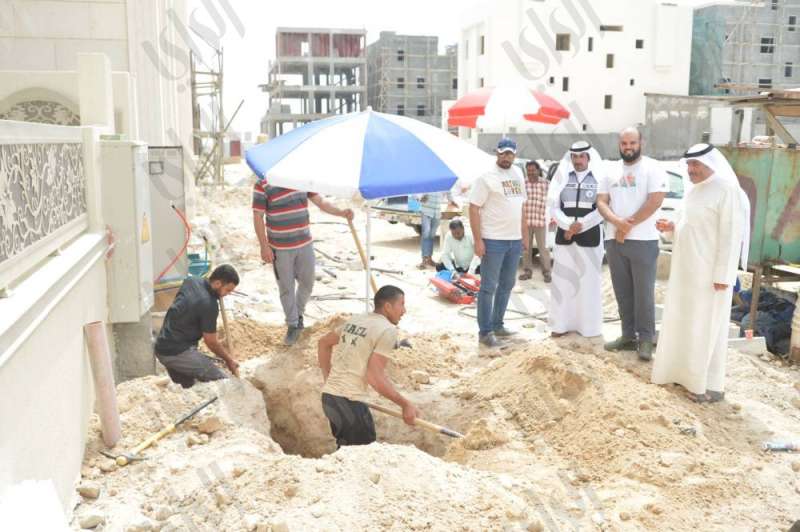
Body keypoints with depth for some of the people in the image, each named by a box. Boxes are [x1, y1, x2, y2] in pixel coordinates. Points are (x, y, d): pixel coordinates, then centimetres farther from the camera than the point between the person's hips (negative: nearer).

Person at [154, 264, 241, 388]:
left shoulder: (191, 281, 2)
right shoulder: (209, 305, -21)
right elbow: (211, 342, -10)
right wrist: (229, 360, 5)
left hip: (162, 348, 10)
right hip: (178, 353, -10)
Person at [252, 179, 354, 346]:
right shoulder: (262, 186, -13)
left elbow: (321, 203, 2)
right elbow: (258, 217, -10)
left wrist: (342, 212, -15)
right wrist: (264, 246, -13)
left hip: (304, 244, 4)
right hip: (280, 248, -4)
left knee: (307, 282, 16)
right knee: (286, 288, 6)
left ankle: (299, 313, 41)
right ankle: (292, 325, 22)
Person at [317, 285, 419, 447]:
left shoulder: (355, 320, 13)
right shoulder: (388, 330, -11)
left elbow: (323, 343, 25)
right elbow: (375, 377, -18)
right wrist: (405, 404, -11)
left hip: (328, 396, 8)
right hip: (349, 402, -8)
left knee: (345, 450, 22)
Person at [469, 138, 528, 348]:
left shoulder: (518, 174, 11)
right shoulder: (487, 176, -10)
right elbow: (474, 208, -13)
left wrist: (525, 234, 14)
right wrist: (477, 240, -18)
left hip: (515, 240, 7)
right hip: (493, 240, -7)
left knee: (507, 284, 15)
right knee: (489, 287, -2)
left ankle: (497, 324, 27)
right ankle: (485, 332, 5)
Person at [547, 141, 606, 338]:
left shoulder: (600, 178, 1)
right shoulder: (562, 177, 7)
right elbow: (553, 206, 2)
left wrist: (581, 224, -15)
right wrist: (568, 225, -12)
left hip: (590, 236, -2)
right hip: (564, 234, 2)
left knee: (588, 280, 1)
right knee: (562, 279, 3)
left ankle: (588, 325, 8)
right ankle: (562, 323, 10)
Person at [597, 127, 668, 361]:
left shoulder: (652, 168, -3)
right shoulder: (611, 170, 13)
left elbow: (655, 201, -13)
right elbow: (601, 202, 7)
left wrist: (628, 226, -11)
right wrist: (617, 222, -13)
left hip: (643, 241, -5)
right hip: (614, 240, 5)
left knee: (643, 292, -2)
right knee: (622, 291, 9)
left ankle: (646, 338, 6)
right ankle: (628, 335, 18)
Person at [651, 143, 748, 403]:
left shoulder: (727, 190, -15)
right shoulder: (694, 190, 12)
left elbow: (731, 236, -18)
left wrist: (723, 276, -20)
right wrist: (671, 227, 2)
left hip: (709, 274, -8)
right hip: (686, 271, 9)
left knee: (706, 327, -1)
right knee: (684, 323, 15)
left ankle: (710, 385, 9)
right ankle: (686, 372, 29)